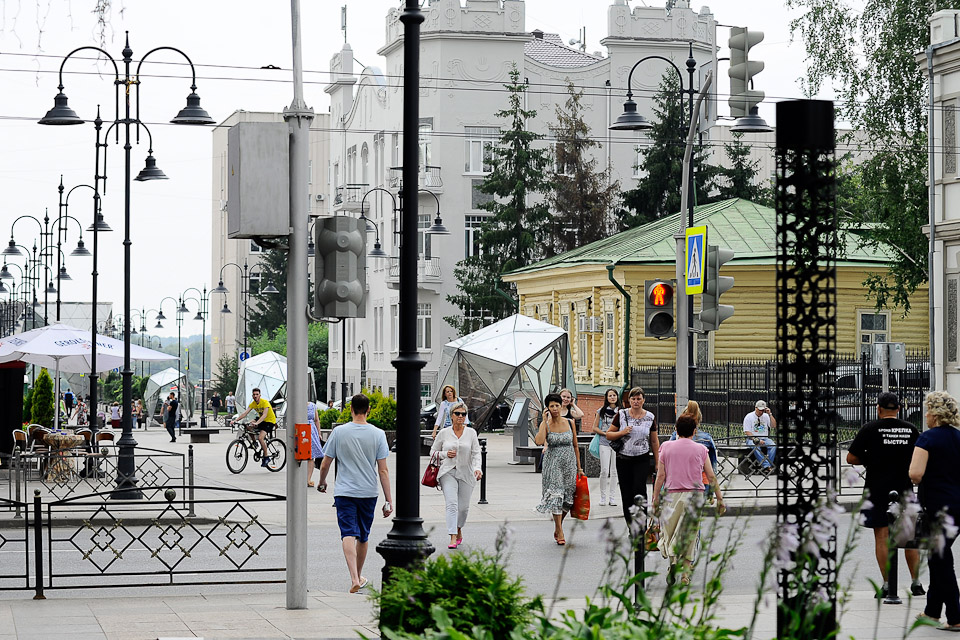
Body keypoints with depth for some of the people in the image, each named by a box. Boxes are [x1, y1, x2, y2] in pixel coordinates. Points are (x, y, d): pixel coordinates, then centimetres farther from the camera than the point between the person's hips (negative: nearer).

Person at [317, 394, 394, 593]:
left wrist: (321, 483, 22)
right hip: (369, 492, 2)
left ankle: (354, 579, -27)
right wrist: (388, 500, -1)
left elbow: (324, 465, 2)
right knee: (363, 536, 16)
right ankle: (359, 577, 32)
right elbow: (383, 470, -4)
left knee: (348, 534, -9)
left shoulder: (339, 432, -4)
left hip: (344, 492, -2)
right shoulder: (378, 434, -3)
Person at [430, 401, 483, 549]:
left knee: (463, 507, 6)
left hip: (466, 474, 1)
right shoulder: (443, 433, 4)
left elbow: (476, 453, 0)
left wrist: (477, 468, -17)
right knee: (451, 504, -16)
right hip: (448, 472, -1)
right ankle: (453, 538, -21)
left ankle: (459, 530, 34)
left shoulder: (471, 433, 5)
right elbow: (433, 451, 12)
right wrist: (445, 454, -7)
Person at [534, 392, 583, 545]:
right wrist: (545, 421, -17)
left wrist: (579, 467, 10)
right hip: (553, 465, -3)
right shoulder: (545, 424, -4)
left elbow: (575, 446, 10)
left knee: (567, 499, 5)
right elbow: (539, 442, -23)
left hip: (569, 464, 3)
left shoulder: (570, 423, 3)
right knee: (556, 497, -10)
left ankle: (557, 528, 27)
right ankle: (560, 533, -5)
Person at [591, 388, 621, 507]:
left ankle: (612, 497, 9)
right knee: (604, 470, -9)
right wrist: (605, 433, -8)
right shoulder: (601, 411, 7)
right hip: (604, 443, -1)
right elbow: (595, 428, 8)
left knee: (614, 471, 3)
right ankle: (603, 496, 2)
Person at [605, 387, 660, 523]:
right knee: (626, 493, 3)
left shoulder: (650, 417, 3)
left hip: (642, 459, -1)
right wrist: (622, 432, -12)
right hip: (623, 459, 1)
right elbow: (608, 435, 6)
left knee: (639, 489, -18)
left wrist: (658, 462, 10)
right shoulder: (621, 415, 2)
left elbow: (654, 442, 10)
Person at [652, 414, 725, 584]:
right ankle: (686, 572, 6)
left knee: (670, 531, 9)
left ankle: (672, 559, -17)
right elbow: (711, 476, 2)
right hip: (695, 494, 0)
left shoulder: (666, 447, 1)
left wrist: (656, 498, 5)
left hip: (672, 494, 0)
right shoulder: (701, 449, 1)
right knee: (690, 534, 8)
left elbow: (660, 476, -1)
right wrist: (719, 498, 9)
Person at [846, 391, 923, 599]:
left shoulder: (870, 429, -7)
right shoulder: (911, 429, 3)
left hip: (878, 490, -3)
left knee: (881, 536, 1)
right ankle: (916, 583, 13)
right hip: (904, 489, 3)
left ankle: (887, 584, -2)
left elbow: (851, 458, -5)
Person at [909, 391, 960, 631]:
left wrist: (925, 483, -2)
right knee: (939, 557, 18)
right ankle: (932, 610, 26)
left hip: (937, 506, -7)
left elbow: (915, 473, -22)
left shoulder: (928, 438, -12)